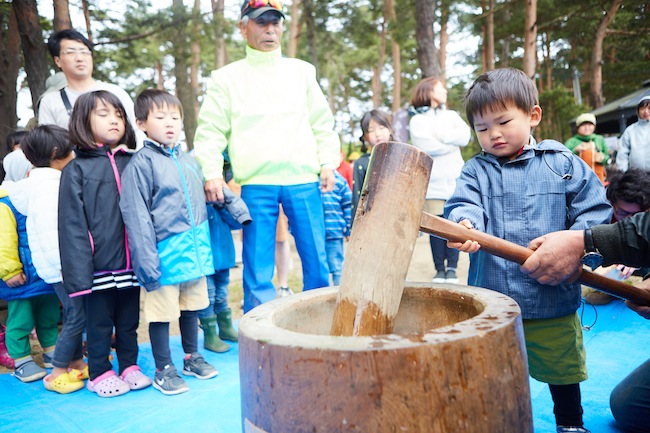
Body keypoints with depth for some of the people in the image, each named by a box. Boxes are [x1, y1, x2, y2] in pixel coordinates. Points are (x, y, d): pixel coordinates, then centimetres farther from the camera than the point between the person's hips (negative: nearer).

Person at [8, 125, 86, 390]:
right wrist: (62, 264, -21)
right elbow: (47, 227, -22)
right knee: (77, 315, -5)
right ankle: (56, 375, 5)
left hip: (67, 263, 10)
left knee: (74, 314, 17)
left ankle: (75, 363, 29)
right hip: (60, 265, -10)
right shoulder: (48, 184, -17)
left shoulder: (47, 180, 12)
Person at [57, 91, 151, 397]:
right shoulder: (77, 170, -3)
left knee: (129, 319, 15)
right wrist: (79, 271, -11)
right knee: (99, 322, 10)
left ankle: (129, 366, 31)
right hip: (99, 265, -3)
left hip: (130, 264, 3)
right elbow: (72, 225, -6)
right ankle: (99, 373, 27)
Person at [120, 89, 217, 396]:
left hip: (194, 253, 6)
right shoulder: (140, 163, -8)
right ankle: (163, 369, 22)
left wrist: (205, 249, 16)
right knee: (162, 312, 6)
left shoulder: (188, 161, 11)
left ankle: (192, 357, 35)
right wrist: (147, 263, -17)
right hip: (165, 254, -6)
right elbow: (137, 218, -12)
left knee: (192, 307, 17)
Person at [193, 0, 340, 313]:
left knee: (317, 262, 5)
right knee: (258, 271, 0)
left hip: (304, 180, 2)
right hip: (256, 183, -1)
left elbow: (323, 124, 16)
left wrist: (328, 163, 4)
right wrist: (212, 174, -5)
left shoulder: (302, 71, 17)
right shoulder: (227, 77, 11)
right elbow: (210, 130, 7)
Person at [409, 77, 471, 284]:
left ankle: (452, 268, 9)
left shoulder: (452, 115, 19)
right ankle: (439, 269, 8)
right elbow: (425, 146, -9)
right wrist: (452, 142, -1)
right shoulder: (417, 120, 7)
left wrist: (439, 135, -5)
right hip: (432, 183, -3)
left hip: (455, 180, 3)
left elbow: (465, 135, 1)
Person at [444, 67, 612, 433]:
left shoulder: (564, 164, 0)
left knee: (562, 371, 19)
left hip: (553, 301, 0)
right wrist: (465, 224, -37)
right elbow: (464, 204, -14)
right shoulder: (476, 170, 3)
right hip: (490, 303, 1)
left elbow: (595, 211, -1)